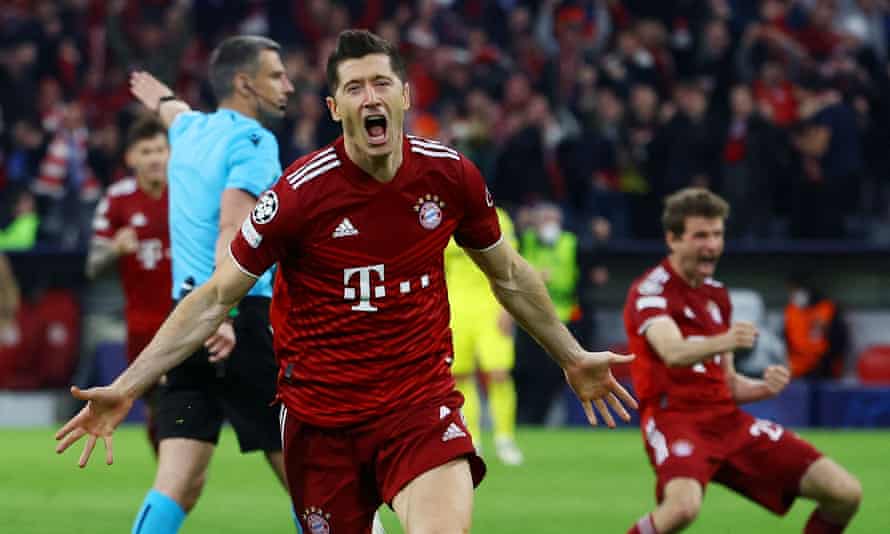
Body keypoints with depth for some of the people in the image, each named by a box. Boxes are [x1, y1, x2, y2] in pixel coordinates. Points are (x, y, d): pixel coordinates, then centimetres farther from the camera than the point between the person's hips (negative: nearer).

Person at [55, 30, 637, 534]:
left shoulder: (451, 175, -3)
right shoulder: (301, 191, -12)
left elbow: (509, 275, 16)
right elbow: (214, 299, -6)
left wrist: (573, 358, 25)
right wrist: (126, 388, -13)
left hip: (421, 402, 1)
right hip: (321, 411, -1)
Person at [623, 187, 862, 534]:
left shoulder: (717, 295, 17)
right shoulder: (650, 290, -7)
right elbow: (673, 353, -28)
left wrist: (764, 388, -1)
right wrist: (724, 342, -47)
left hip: (727, 420, 7)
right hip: (674, 418, -7)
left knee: (845, 493, -3)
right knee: (683, 506, -39)